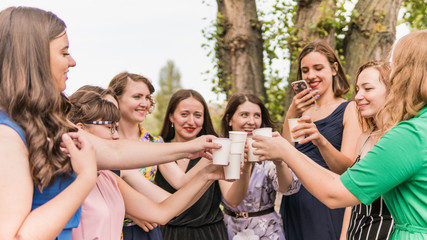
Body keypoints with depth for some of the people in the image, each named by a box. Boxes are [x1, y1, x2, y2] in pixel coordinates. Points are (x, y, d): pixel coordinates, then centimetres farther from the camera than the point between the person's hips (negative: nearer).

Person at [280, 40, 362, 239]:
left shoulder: (349, 109, -3)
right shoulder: (302, 111, 11)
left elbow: (348, 169, -16)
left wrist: (321, 140, -33)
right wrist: (290, 116, -12)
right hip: (294, 208, 4)